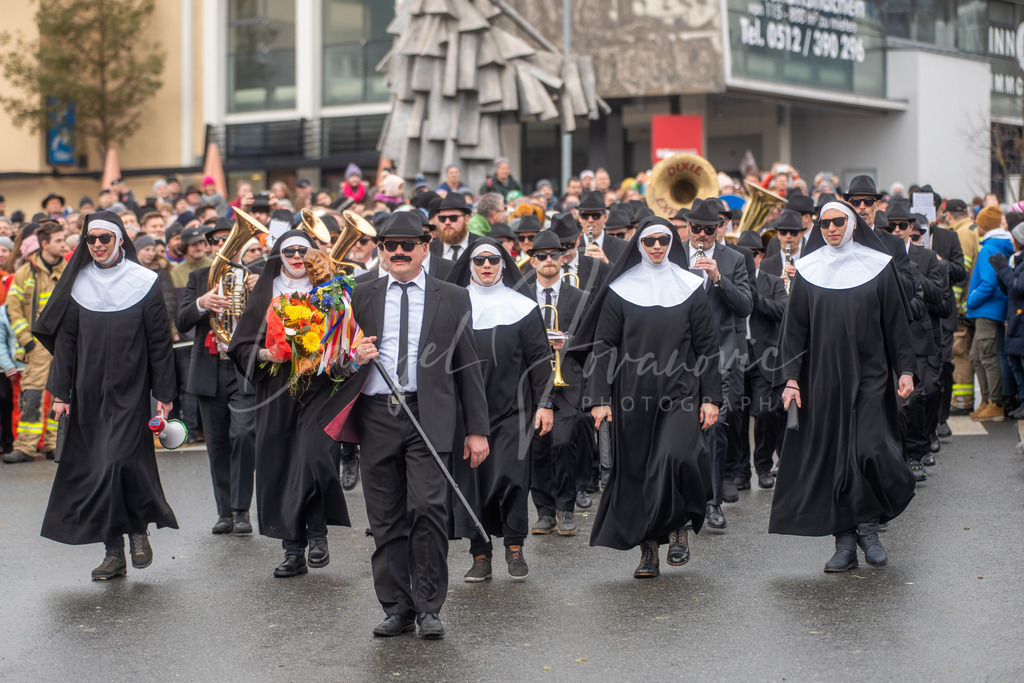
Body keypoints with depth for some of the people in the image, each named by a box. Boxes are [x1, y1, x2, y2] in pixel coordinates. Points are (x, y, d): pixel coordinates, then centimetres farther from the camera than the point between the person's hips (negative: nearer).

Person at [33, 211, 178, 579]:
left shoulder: (144, 282, -2)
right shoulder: (77, 284, 6)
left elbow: (159, 341, -1)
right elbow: (65, 341, 8)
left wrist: (163, 393, -3)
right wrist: (60, 392, 3)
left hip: (129, 390, -3)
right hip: (88, 393, 3)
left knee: (122, 460, -14)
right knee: (94, 466, 2)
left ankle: (139, 528, 11)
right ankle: (114, 552, 9)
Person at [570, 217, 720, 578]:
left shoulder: (690, 287, 5)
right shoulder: (620, 290, 5)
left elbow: (706, 345, 6)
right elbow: (603, 345, 3)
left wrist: (710, 398, -1)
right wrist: (600, 398, -4)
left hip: (680, 393, -1)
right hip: (633, 395, 1)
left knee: (677, 456, -22)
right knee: (637, 470, 2)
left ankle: (679, 526, 1)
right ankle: (648, 550, 12)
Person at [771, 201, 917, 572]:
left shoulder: (878, 267, 3)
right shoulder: (808, 271, 6)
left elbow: (896, 321, 5)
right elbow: (795, 327, 5)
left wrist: (905, 370, -2)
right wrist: (790, 377, -2)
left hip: (869, 375, -1)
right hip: (823, 378, 2)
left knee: (869, 451, -14)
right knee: (831, 456, 0)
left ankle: (868, 527, 6)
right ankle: (845, 541, 5)